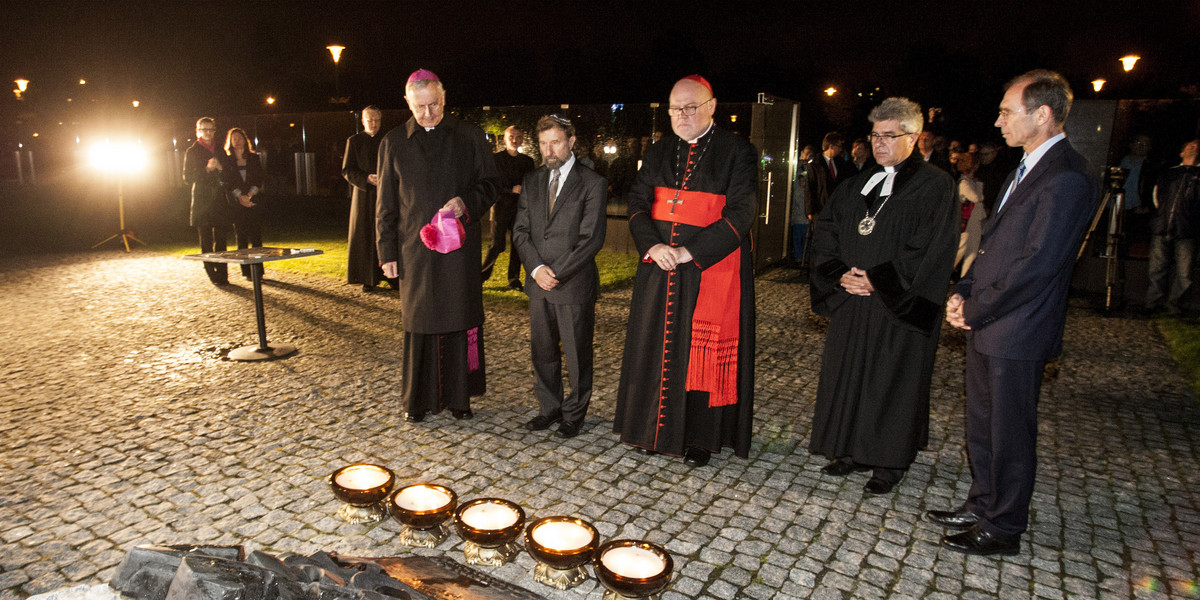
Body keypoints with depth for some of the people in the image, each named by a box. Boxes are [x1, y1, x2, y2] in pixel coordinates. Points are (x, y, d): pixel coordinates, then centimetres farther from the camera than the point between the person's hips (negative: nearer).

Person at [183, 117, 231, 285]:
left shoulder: (220, 151, 15)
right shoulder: (192, 152, 5)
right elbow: (187, 178, -1)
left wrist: (220, 168, -6)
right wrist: (206, 169, -14)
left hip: (220, 201, 3)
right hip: (202, 202, -3)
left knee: (221, 239, 1)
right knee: (206, 241, -2)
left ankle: (222, 274, 3)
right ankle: (213, 274, 1)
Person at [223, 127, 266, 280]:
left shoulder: (254, 159, 11)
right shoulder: (227, 161, 9)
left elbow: (258, 180, 2)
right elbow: (227, 181, 1)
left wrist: (249, 195, -11)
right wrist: (240, 197, -13)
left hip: (254, 202, 0)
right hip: (236, 204, 0)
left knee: (256, 237, -4)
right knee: (241, 238, -1)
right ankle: (246, 272, 3)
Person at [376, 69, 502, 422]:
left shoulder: (470, 137, 4)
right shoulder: (393, 143, 7)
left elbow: (491, 182, 7)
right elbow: (386, 204, 8)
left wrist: (467, 202, -13)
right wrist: (387, 252, 3)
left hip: (460, 248, 0)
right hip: (415, 250, 1)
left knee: (461, 322, 4)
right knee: (419, 324, 6)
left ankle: (458, 395, 17)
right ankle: (420, 398, 18)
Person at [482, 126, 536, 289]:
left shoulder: (527, 161, 14)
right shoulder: (495, 158, 3)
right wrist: (511, 190, -15)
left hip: (520, 208, 3)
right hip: (501, 207, -3)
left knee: (518, 245, 2)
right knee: (497, 245, -5)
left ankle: (514, 279, 13)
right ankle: (483, 275, 13)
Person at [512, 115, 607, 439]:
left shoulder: (592, 183, -6)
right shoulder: (531, 181, 11)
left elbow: (592, 239, -11)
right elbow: (520, 231, 7)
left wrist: (557, 273, -14)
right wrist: (536, 268, -9)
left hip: (574, 285, -4)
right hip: (538, 283, 5)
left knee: (577, 354, 6)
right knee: (542, 351, 13)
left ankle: (574, 413, 24)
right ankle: (549, 408, 30)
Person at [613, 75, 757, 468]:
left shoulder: (737, 153, -4)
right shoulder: (658, 153, 11)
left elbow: (740, 213, -12)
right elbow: (637, 203, 7)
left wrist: (688, 252, -18)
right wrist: (653, 246, -12)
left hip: (712, 269, -4)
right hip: (660, 269, 5)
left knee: (705, 351, 2)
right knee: (658, 344, 9)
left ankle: (701, 436, 17)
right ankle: (657, 427, 25)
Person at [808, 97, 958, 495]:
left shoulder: (934, 185, -5)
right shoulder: (855, 187, 12)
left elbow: (931, 251, -13)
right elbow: (824, 233, 10)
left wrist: (878, 281, -16)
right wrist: (840, 274, -7)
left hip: (899, 307, -5)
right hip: (852, 303, 6)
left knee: (892, 382, 2)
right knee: (848, 375, 10)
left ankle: (889, 463, 17)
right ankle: (852, 451, 25)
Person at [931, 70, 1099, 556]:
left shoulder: (1066, 178, -19)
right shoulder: (1027, 168, 13)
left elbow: (1037, 264, -23)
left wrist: (975, 310, -14)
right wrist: (963, 292, 4)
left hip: (1015, 332, -9)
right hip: (986, 324, 9)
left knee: (1009, 433, 5)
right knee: (981, 424, 19)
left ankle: (1003, 529, 22)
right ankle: (981, 506, 36)